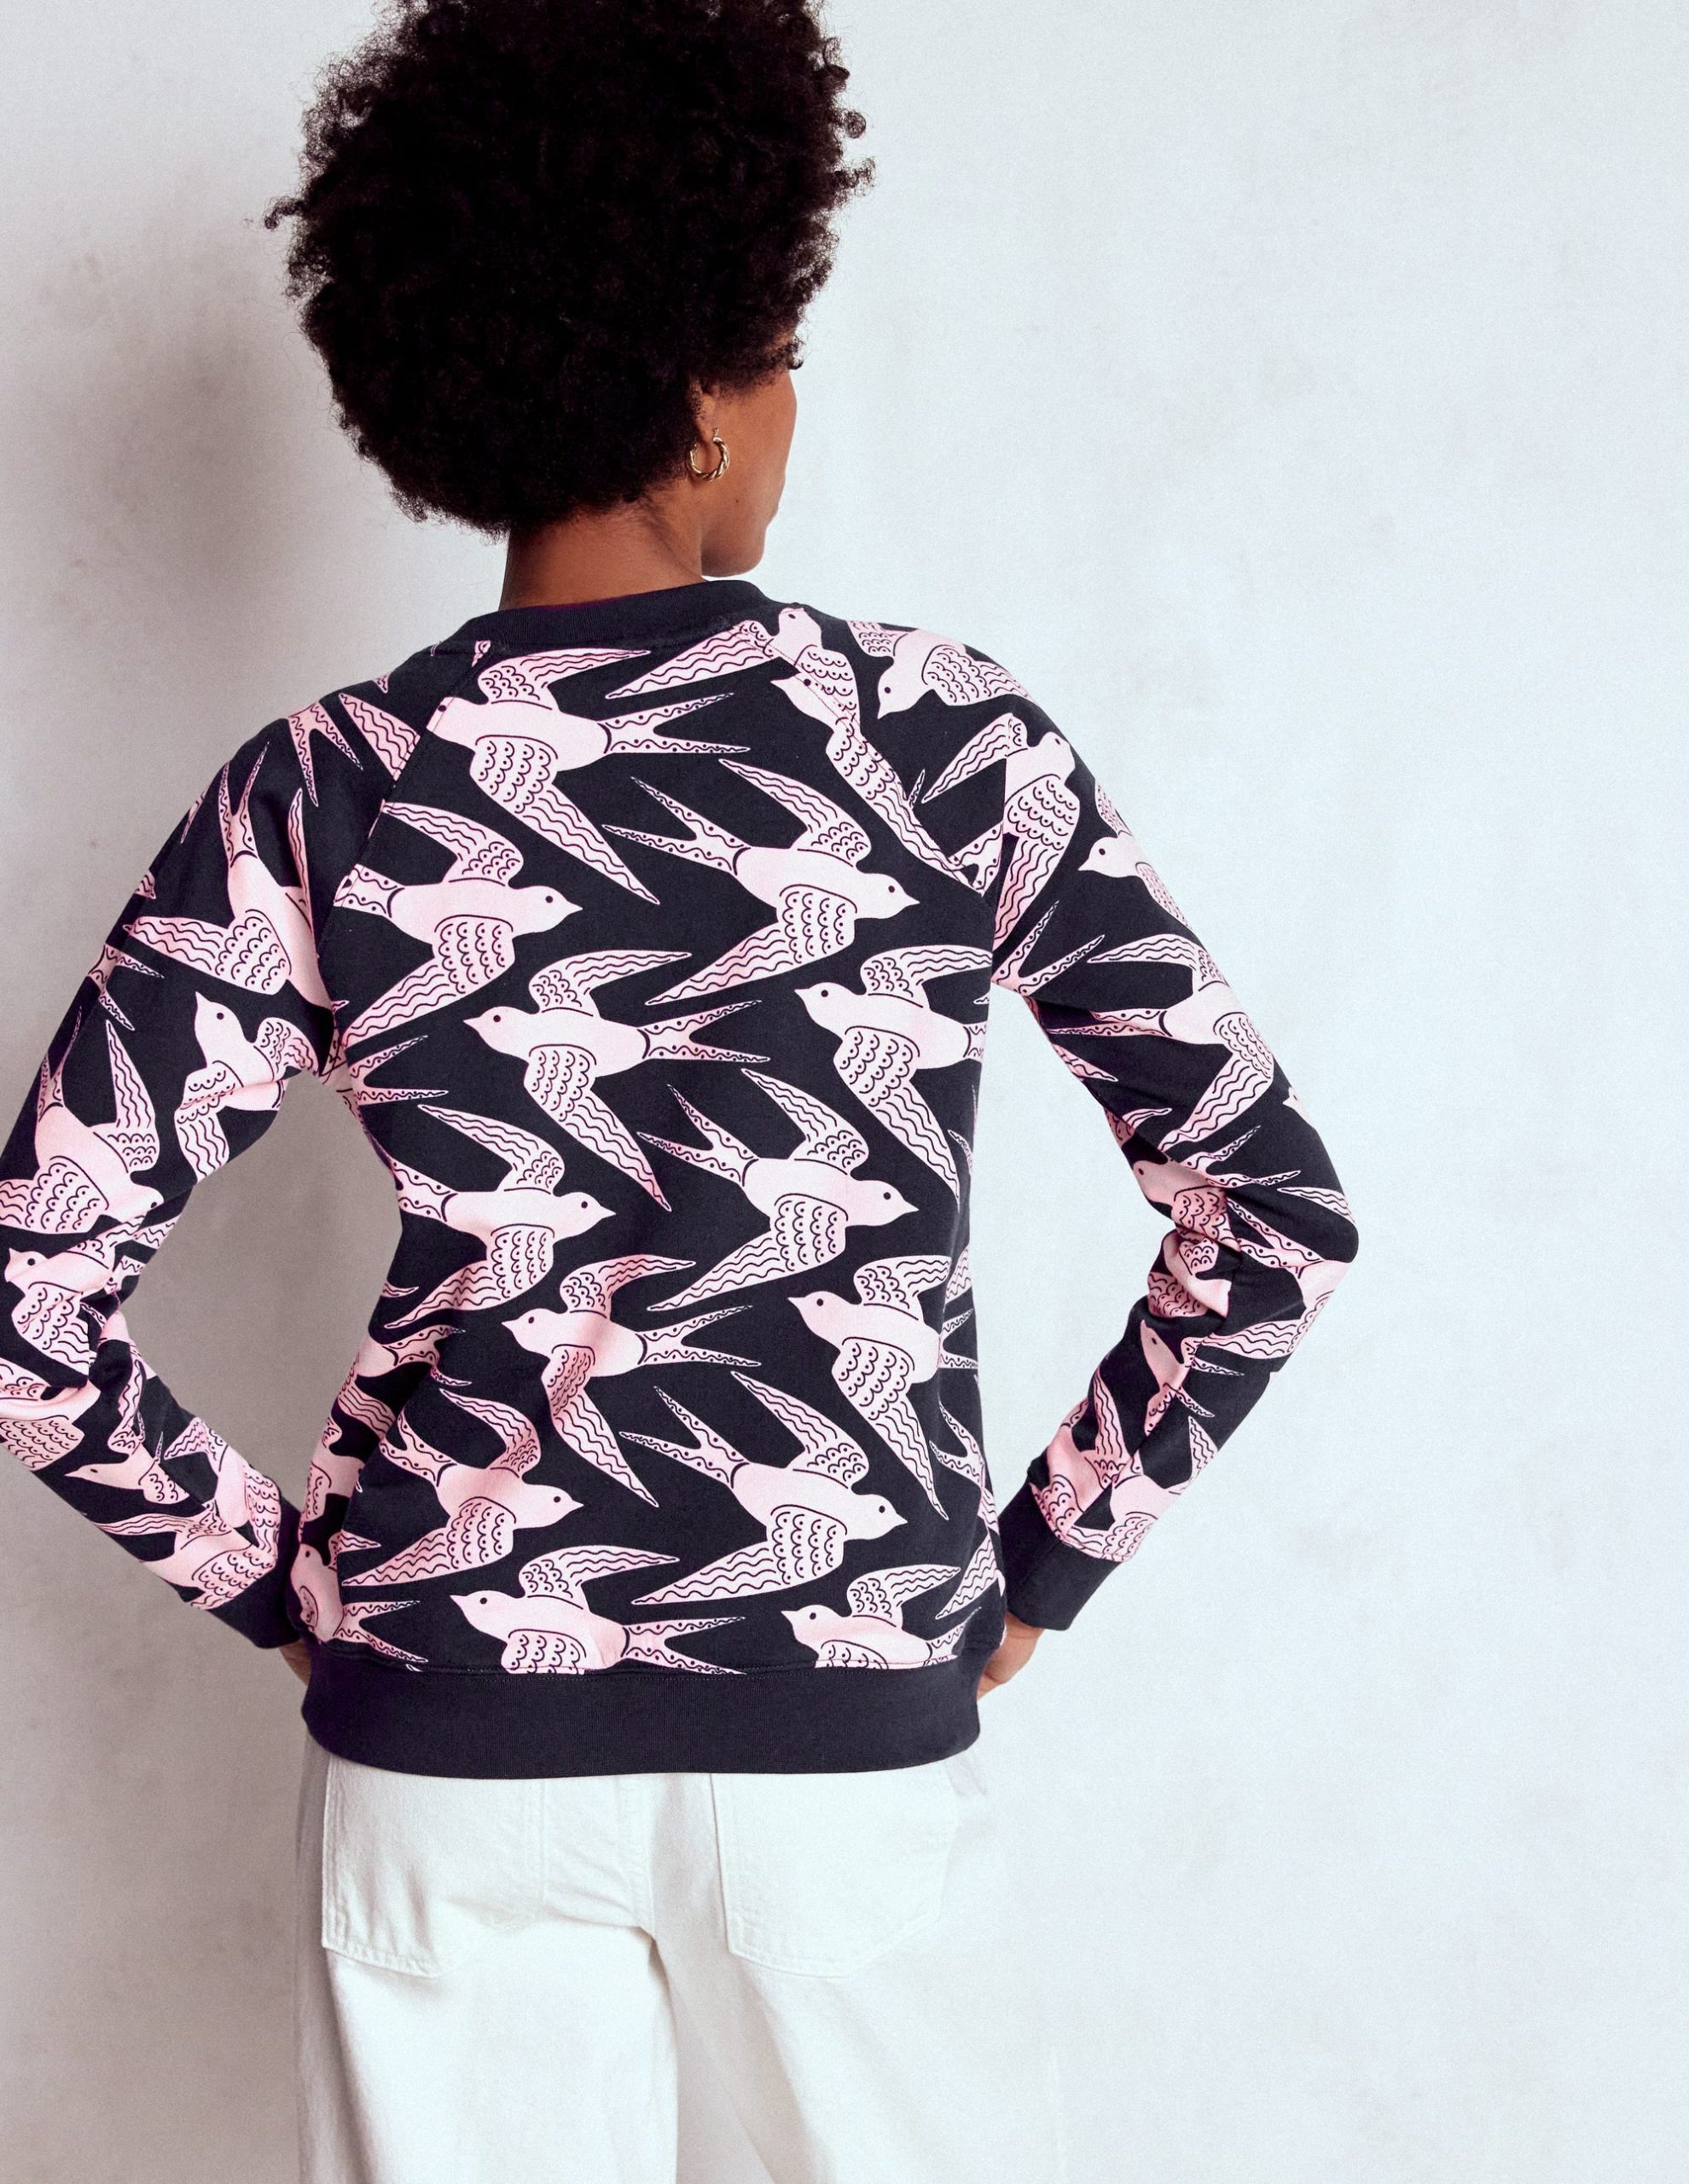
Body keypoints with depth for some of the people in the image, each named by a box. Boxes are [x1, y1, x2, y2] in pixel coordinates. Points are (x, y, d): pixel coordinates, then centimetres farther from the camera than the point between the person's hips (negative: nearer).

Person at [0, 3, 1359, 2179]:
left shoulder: (318, 801, -6)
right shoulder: (938, 736, -8)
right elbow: (1272, 1210, -6)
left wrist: (290, 1581, 5)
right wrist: (1040, 1561, 3)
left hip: (447, 1720, 1)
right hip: (852, 1736, 0)